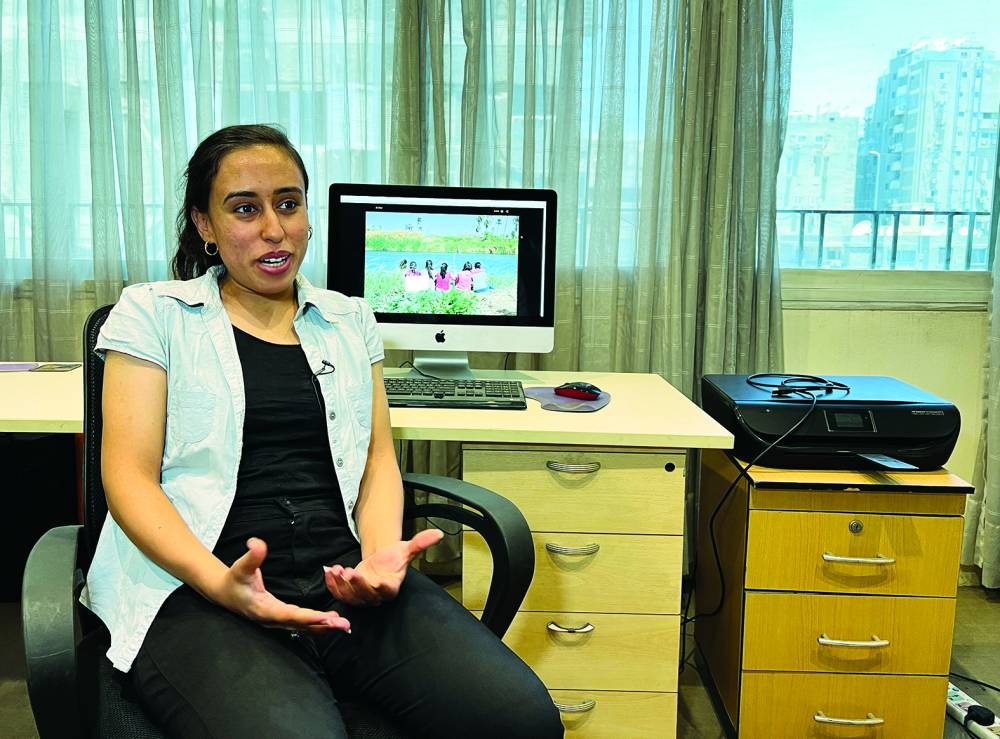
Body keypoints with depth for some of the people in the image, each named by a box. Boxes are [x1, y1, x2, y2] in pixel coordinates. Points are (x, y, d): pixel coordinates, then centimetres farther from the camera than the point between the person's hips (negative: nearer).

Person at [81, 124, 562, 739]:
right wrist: (219, 583, -18)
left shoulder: (350, 319, 20)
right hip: (199, 590, -3)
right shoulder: (153, 313, 9)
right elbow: (130, 475, 0)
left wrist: (382, 553, -9)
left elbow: (378, 456, 13)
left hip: (346, 579, 4)